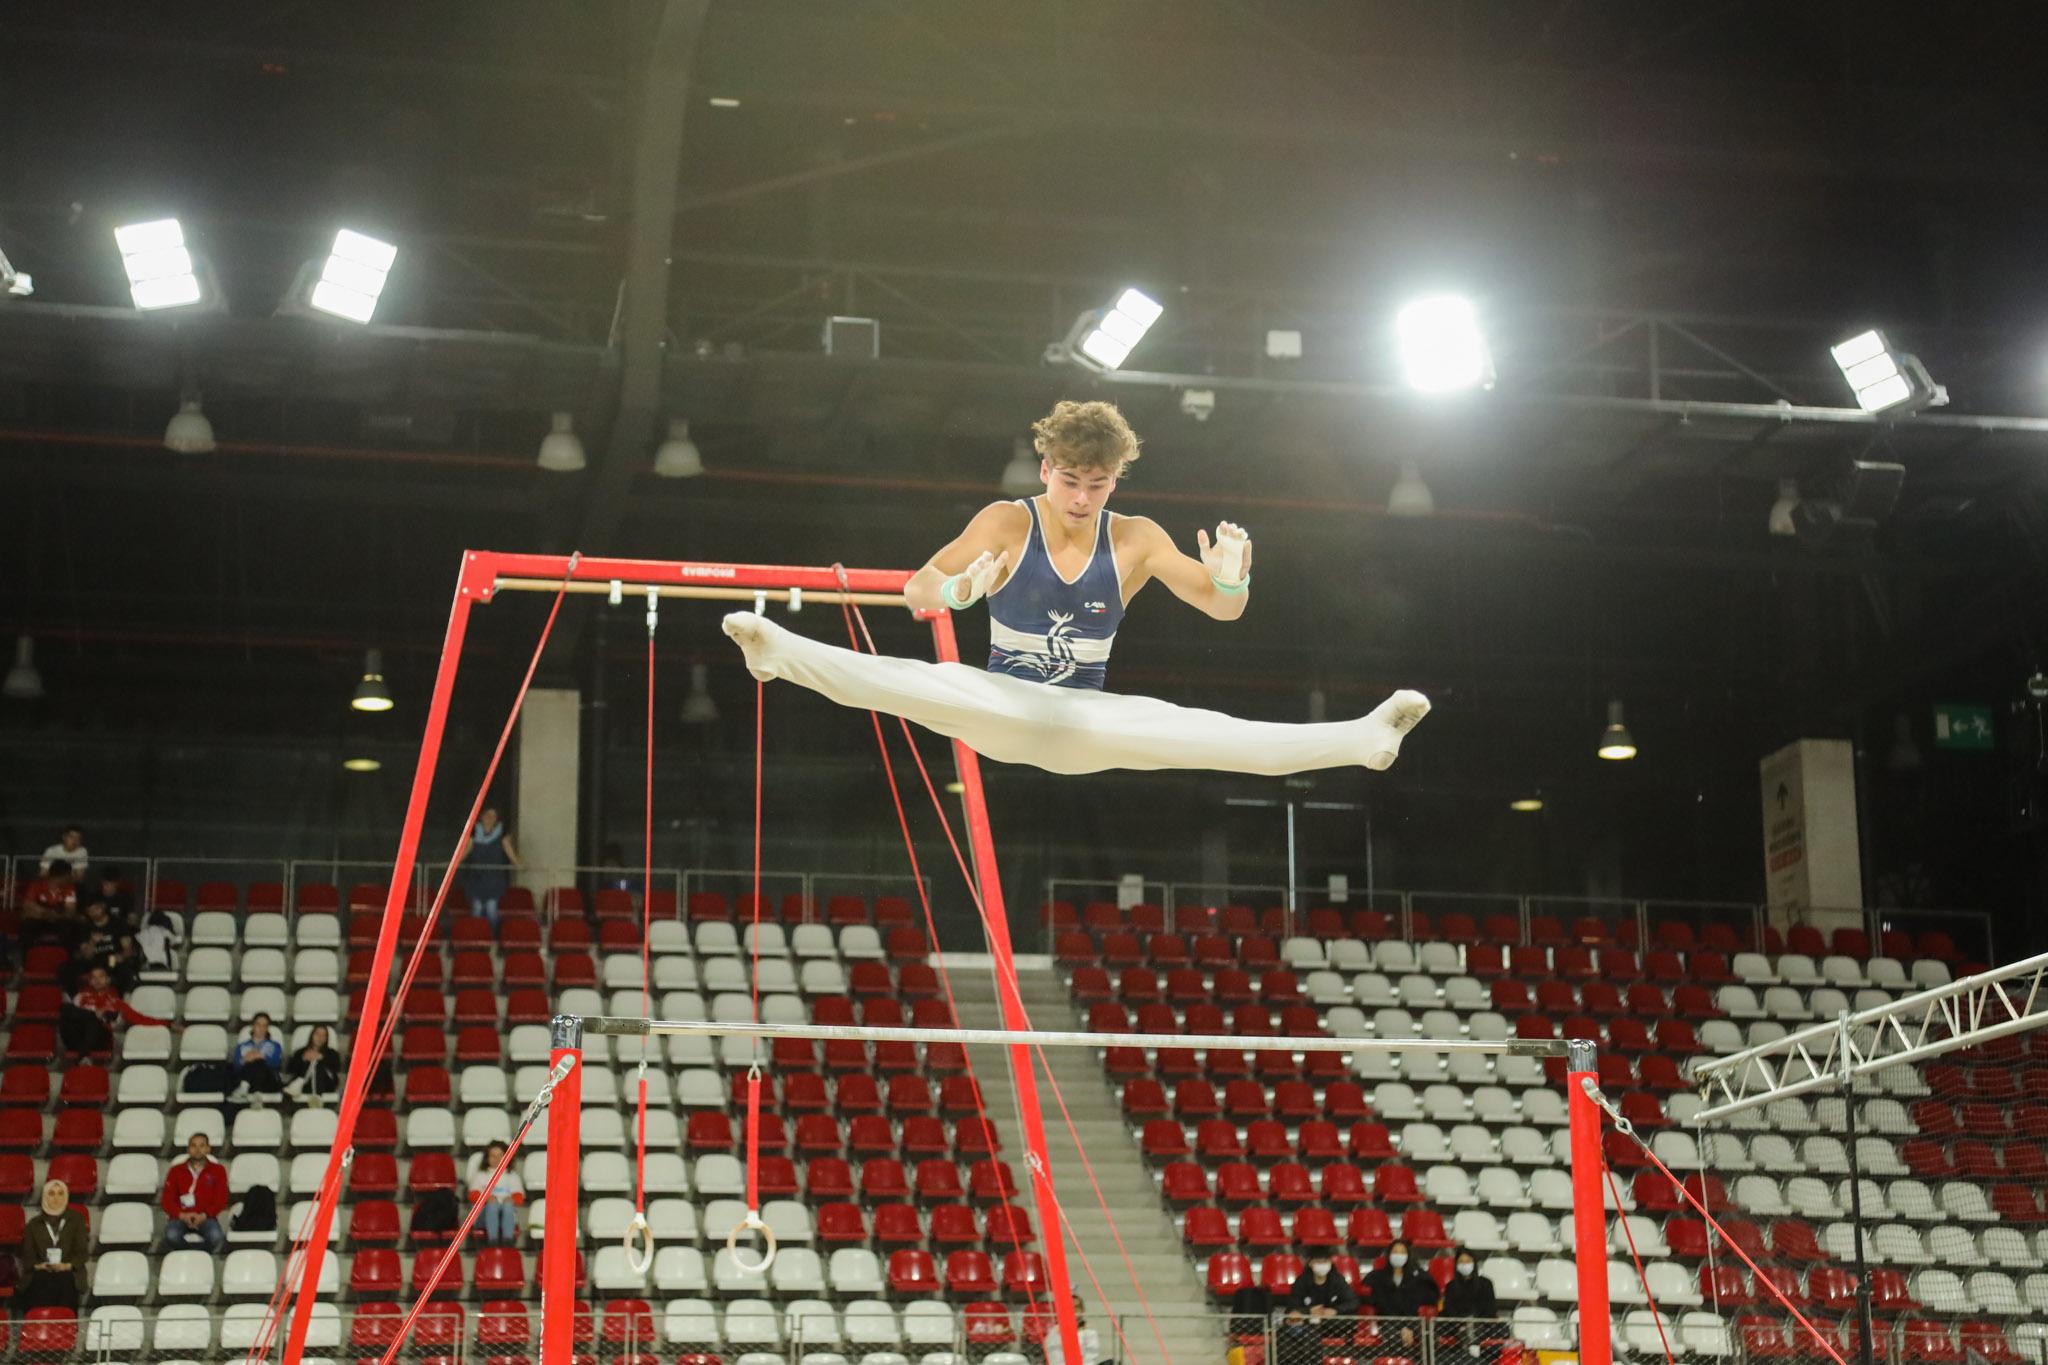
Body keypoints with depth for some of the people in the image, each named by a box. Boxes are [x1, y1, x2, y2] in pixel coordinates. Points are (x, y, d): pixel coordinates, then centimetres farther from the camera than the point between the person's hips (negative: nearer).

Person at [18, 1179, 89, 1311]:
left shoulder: (76, 1219, 16)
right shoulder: (34, 1223, 21)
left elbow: (83, 1251, 8)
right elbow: (27, 1253, 13)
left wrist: (68, 1265, -12)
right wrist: (37, 1265, -10)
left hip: (67, 1272, -1)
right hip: (41, 1273, 1)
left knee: (65, 1282, -36)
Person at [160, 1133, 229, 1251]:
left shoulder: (218, 1170, 14)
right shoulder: (176, 1171, 16)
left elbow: (221, 1200, 6)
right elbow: (167, 1200, 8)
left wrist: (204, 1215, -12)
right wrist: (182, 1215, -12)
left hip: (206, 1218, 0)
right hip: (181, 1218, 1)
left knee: (215, 1236, -35)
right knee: (171, 1236, -35)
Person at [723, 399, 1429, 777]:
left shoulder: (1136, 539, -2)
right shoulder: (1007, 523, -8)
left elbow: (1222, 609, -3)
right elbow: (917, 590, -16)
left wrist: (1229, 580, -28)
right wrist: (959, 591, -40)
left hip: (1083, 723, 2)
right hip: (1001, 708, -2)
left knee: (1212, 733, -18)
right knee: (912, 683, -32)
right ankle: (779, 651, -48)